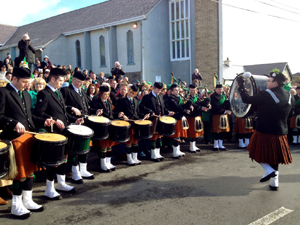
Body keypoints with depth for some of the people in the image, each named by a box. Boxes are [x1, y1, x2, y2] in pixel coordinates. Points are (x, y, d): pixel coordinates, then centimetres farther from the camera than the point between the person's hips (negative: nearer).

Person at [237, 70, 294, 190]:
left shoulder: (266, 95, -18)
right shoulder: (289, 97, 3)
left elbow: (247, 99, -16)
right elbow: (289, 113, 16)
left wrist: (241, 85, -6)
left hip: (264, 132, -6)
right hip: (280, 133, 6)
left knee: (259, 152, 14)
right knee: (274, 157, 18)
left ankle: (269, 170, -2)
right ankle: (274, 181, 22)